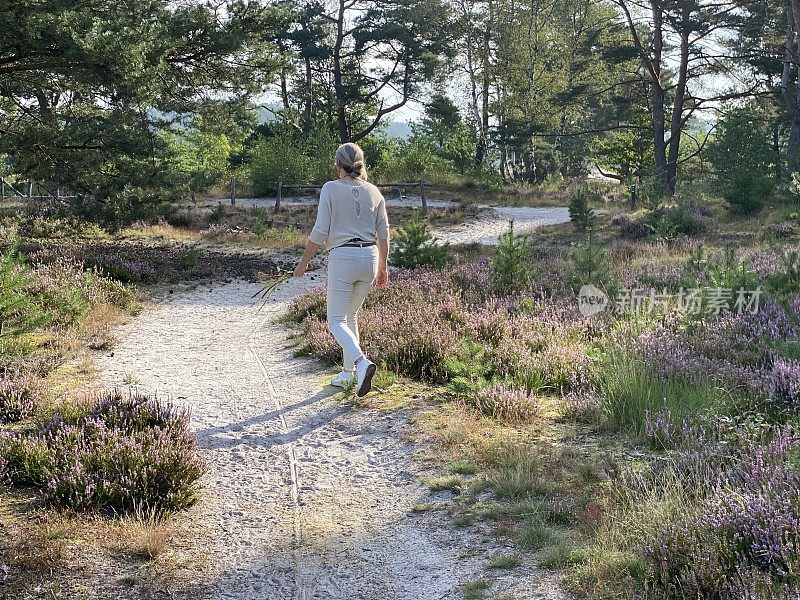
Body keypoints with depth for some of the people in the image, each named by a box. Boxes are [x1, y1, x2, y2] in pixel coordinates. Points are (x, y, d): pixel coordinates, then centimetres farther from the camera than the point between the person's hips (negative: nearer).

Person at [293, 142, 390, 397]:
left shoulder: (331, 189, -4)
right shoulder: (373, 192, 9)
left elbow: (320, 232, -8)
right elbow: (383, 234, 10)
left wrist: (304, 262, 2)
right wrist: (383, 267, 20)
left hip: (342, 256, -5)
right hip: (370, 256, 5)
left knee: (337, 321, -1)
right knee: (351, 316, 20)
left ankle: (362, 362, -25)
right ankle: (347, 372, 24)